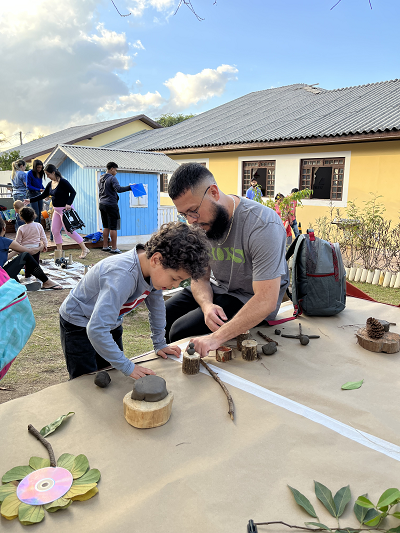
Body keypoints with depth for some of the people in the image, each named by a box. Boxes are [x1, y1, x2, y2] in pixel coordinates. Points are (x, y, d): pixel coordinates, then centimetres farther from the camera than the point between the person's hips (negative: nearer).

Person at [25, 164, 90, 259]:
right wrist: (30, 200, 14)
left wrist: (69, 204, -26)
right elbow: (43, 195, 18)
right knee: (54, 230, 8)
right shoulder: (50, 184, 11)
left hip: (65, 209, -9)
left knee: (69, 231, -9)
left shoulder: (63, 182, -13)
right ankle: (59, 251, 21)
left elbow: (73, 192, -16)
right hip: (56, 210, 9)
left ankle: (84, 249, -2)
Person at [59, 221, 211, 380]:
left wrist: (160, 343, 6)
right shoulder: (122, 277, -41)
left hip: (110, 322, 7)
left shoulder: (155, 268, -18)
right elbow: (96, 330, -42)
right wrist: (127, 367, -34)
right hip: (78, 324, -7)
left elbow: (156, 303, 1)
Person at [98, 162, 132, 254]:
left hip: (102, 205, 9)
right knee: (113, 227, -4)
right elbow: (118, 189, -25)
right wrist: (129, 187, -21)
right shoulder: (112, 178, -11)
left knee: (106, 227, 15)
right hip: (111, 205, -8)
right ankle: (114, 248, -2)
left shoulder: (101, 179, 16)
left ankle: (105, 246, 18)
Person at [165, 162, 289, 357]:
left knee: (181, 332, -20)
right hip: (218, 288, 7)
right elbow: (199, 277, 1)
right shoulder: (199, 222, -8)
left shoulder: (263, 225, -31)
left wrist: (216, 338, -42)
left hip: (251, 300, -7)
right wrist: (207, 305, -22)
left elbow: (266, 301, -35)